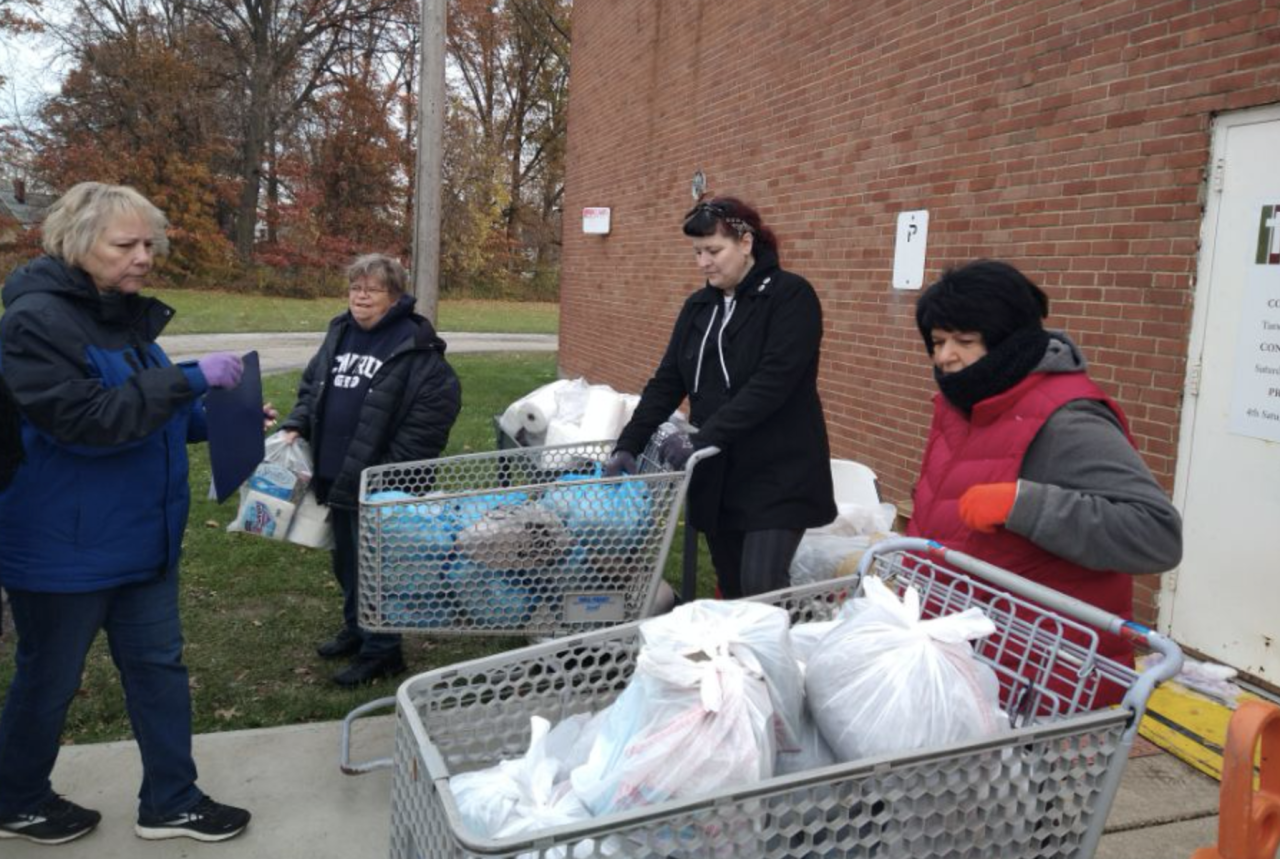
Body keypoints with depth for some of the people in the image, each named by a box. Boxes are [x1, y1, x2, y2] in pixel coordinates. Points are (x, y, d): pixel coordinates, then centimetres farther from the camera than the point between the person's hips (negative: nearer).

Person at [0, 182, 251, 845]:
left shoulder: (124, 315, 7)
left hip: (139, 536, 8)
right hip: (63, 544, -8)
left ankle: (171, 802, 28)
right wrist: (191, 379, -27)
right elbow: (86, 419, -28)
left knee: (159, 666, 14)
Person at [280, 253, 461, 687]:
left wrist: (397, 468, -20)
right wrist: (295, 425, 4)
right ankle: (356, 628, 39)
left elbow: (440, 403, -19)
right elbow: (311, 386, 22)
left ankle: (381, 651, 17)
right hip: (336, 475, 8)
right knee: (346, 561, 21)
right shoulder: (339, 333, 11)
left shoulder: (414, 345, -14)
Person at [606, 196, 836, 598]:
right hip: (716, 475, 6)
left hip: (778, 475, -6)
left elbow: (773, 381, -21)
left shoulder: (790, 295, -9)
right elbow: (666, 382, 9)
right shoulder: (698, 306, 11)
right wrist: (628, 445, -4)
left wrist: (703, 438, -25)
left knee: (760, 589, -13)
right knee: (731, 589, 10)